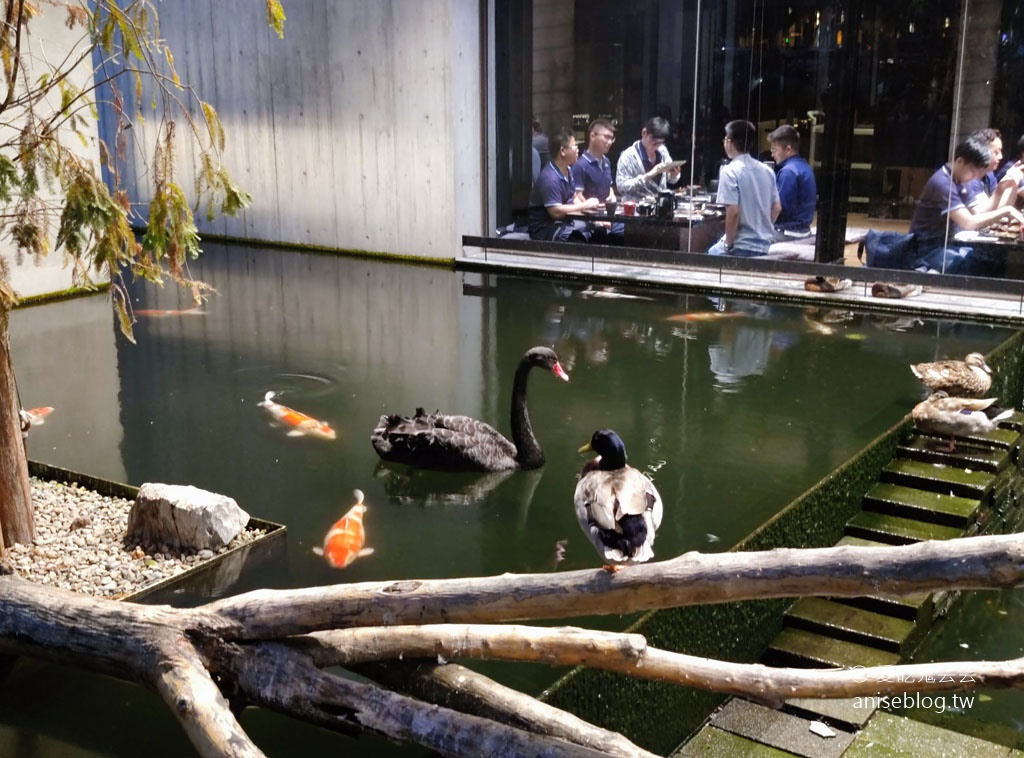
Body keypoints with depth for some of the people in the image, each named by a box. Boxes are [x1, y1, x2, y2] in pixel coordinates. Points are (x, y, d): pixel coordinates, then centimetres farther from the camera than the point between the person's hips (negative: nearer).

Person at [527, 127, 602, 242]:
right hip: (545, 229, -9)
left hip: (564, 222, 9)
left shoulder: (568, 170, 10)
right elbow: (556, 212, -26)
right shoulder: (550, 178, -21)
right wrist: (585, 205, -16)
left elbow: (574, 199, 14)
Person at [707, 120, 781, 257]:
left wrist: (728, 244, -10)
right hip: (765, 245, 7)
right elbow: (777, 208, 13)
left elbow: (733, 211, -20)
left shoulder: (730, 171, -13)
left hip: (741, 246, -7)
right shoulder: (767, 170, 8)